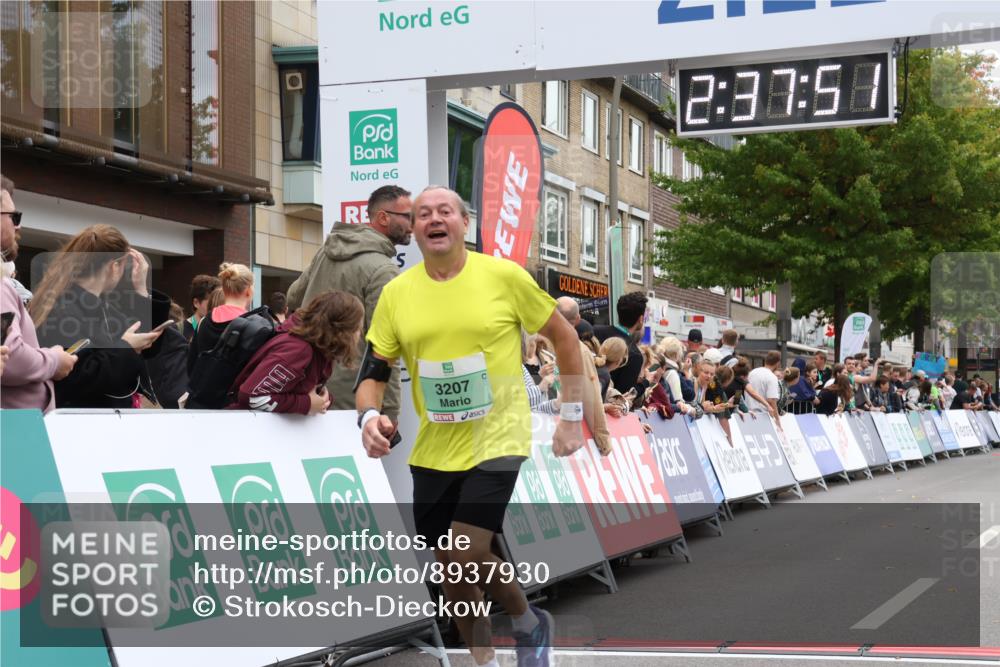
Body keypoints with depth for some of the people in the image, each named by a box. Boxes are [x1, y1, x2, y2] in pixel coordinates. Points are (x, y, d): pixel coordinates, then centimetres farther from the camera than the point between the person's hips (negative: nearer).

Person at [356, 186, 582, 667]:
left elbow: (564, 338, 2)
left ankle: (529, 623, 14)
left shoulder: (504, 276, -8)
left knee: (467, 556, -16)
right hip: (433, 451, 4)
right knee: (449, 566, 12)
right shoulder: (395, 293, 0)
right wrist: (369, 416, -16)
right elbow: (373, 371, 5)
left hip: (497, 441, -4)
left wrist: (571, 416, 1)